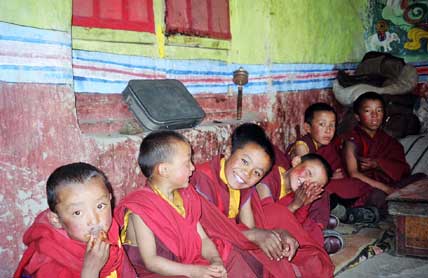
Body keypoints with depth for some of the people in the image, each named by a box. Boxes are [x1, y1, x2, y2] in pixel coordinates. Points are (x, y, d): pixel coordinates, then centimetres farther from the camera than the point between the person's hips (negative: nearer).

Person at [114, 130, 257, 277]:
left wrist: (215, 260, -14)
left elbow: (202, 238, 7)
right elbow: (151, 261, -19)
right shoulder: (139, 210, -17)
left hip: (191, 262, 8)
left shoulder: (185, 197, 8)